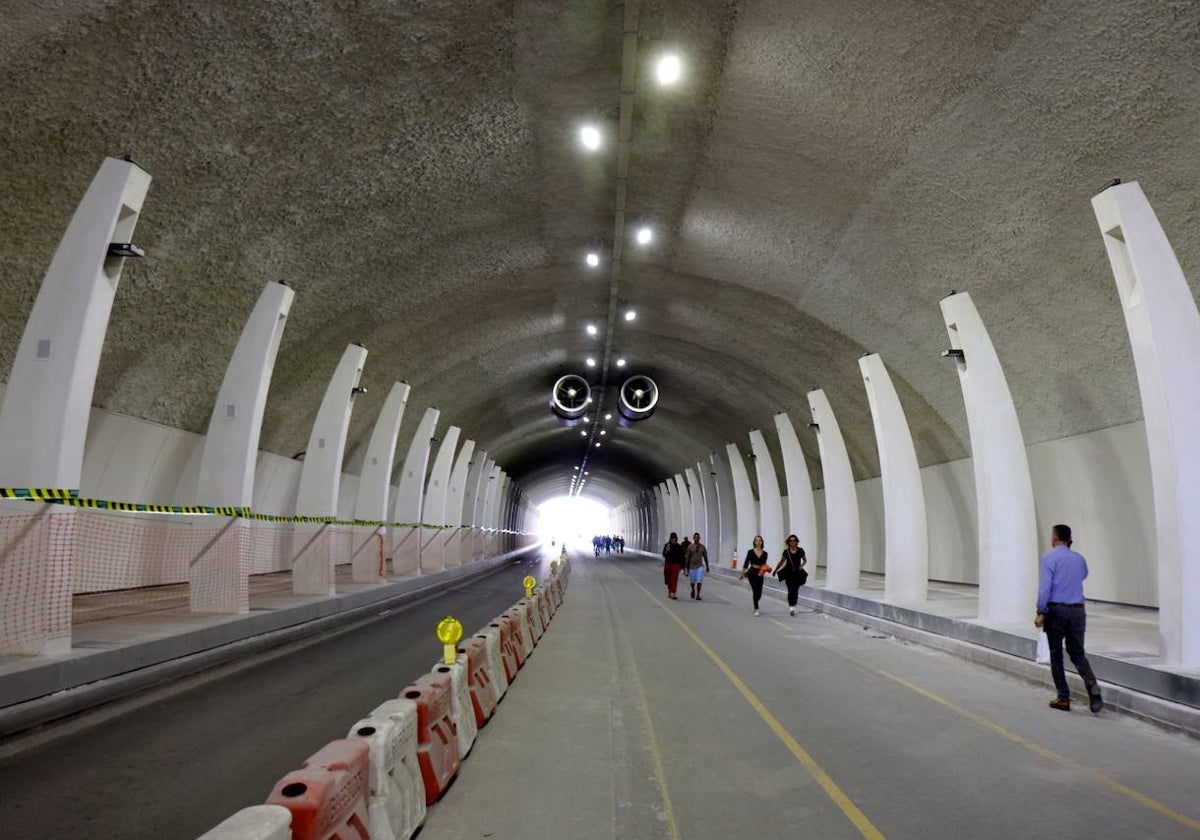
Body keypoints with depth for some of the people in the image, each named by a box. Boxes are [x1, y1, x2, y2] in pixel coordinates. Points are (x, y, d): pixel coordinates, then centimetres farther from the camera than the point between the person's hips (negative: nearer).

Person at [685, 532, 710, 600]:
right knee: (692, 581, 12)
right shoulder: (690, 547, -4)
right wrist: (687, 568, -7)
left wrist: (707, 566, 9)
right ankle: (693, 590, 42)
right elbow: (687, 557, -4)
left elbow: (705, 557, 8)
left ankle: (698, 595, -8)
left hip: (700, 566, 0)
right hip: (692, 566, 0)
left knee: (699, 581, -12)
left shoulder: (702, 547, 1)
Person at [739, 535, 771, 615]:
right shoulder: (751, 552, -3)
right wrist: (743, 573, -3)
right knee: (755, 591, -8)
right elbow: (746, 562, -2)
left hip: (760, 574, 3)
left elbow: (764, 564, 11)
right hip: (752, 572, -3)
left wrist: (766, 568, -11)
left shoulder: (764, 553, 4)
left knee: (759, 592, 4)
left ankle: (755, 604, 37)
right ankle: (756, 609, 3)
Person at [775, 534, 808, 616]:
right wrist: (775, 570, 12)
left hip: (797, 573, 1)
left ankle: (793, 607, 18)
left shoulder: (800, 550, -2)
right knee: (790, 590, -11)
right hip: (788, 573, -1)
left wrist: (802, 565, -7)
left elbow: (805, 560, 12)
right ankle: (791, 607, -7)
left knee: (795, 591, 2)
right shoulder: (786, 551, -2)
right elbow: (781, 562, 11)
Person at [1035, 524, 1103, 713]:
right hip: (1077, 611, 4)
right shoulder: (1079, 558, 7)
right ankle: (1091, 683, -16)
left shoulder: (1049, 557, -8)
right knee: (1077, 653, 12)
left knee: (1056, 655, 7)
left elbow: (1045, 586, -14)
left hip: (1056, 610, -4)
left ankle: (1063, 699, 9)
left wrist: (1041, 612, -11)